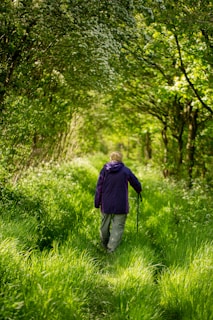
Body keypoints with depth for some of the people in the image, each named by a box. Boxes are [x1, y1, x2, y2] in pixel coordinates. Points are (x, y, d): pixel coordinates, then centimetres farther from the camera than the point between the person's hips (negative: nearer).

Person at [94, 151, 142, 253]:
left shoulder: (104, 170, -1)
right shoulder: (126, 171, -2)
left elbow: (99, 188, -1)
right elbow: (136, 183, 10)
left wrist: (97, 203, 6)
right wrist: (139, 190, 33)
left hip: (106, 204, 2)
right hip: (121, 206, -2)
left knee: (105, 225, 19)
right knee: (118, 227, 2)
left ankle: (104, 245, 38)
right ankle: (111, 249, -6)